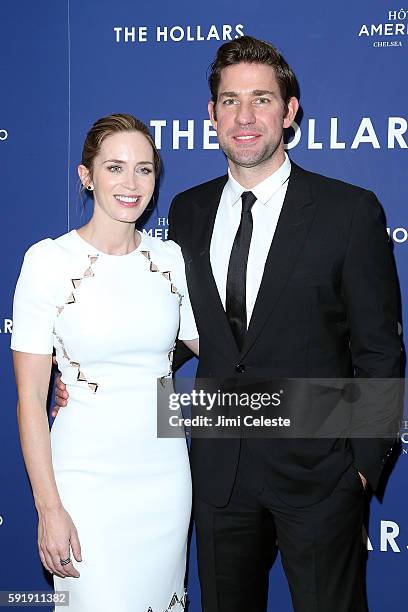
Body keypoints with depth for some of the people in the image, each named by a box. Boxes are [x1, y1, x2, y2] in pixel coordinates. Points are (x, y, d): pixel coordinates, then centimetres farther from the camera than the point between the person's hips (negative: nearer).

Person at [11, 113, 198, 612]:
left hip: (165, 472, 4)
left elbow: (210, 344, 16)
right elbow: (30, 396, -10)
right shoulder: (50, 260, -10)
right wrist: (49, 508, -12)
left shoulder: (170, 258, 1)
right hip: (88, 475, -4)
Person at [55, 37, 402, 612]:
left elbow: (378, 350, -6)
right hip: (219, 468, 4)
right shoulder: (188, 211, 5)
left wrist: (367, 461, -8)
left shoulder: (350, 210, -9)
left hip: (317, 471, -4)